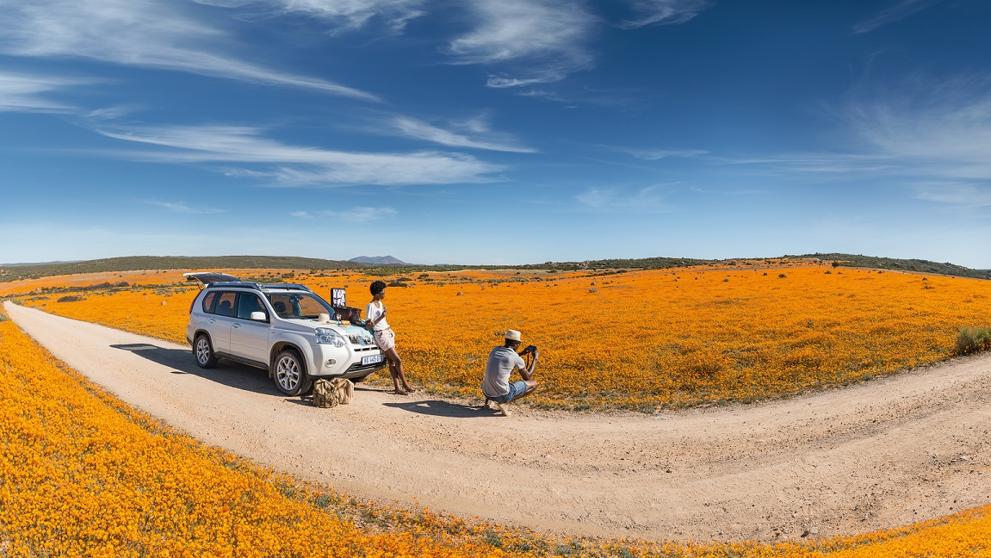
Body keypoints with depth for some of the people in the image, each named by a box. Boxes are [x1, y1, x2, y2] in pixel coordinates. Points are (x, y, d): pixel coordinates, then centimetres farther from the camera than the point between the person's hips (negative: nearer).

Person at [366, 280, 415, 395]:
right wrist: (381, 316, -24)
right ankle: (405, 384, 6)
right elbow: (369, 324, -17)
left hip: (388, 333, 8)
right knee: (398, 360, -6)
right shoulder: (371, 306, -14)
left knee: (391, 362, 5)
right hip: (381, 335, -8)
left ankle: (397, 388, 5)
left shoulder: (380, 303, 11)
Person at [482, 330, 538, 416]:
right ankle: (502, 402, -3)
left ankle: (488, 399, 15)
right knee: (533, 384, 11)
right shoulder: (517, 359, -10)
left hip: (486, 392, 7)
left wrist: (522, 353, 28)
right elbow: (527, 378, 6)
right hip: (501, 395, -6)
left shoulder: (495, 350, 6)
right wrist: (535, 358, 16)